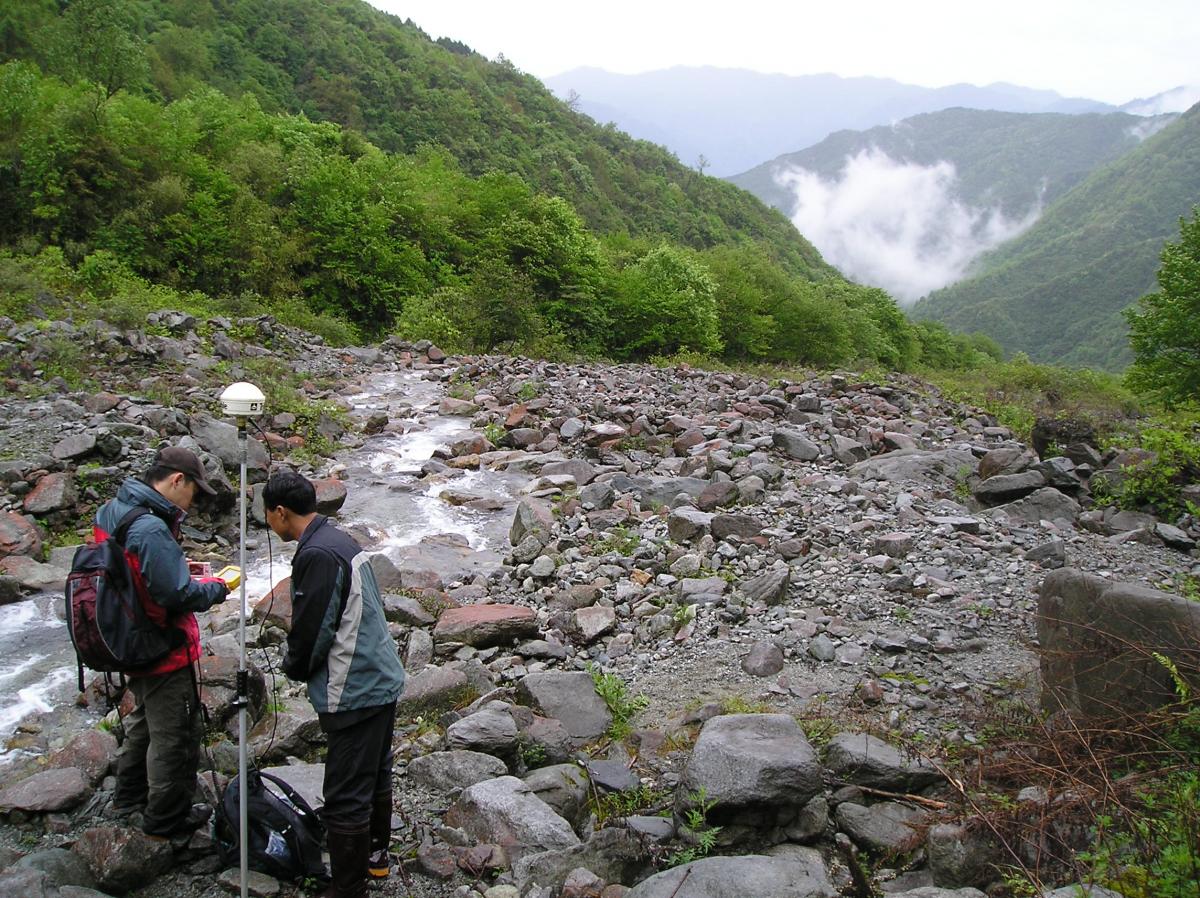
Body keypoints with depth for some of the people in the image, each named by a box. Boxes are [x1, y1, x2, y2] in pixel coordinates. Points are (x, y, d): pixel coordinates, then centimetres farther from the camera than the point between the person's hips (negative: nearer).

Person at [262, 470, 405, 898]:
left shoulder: (317, 555, -21)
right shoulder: (341, 541, 9)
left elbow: (310, 634, -19)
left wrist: (294, 667, 2)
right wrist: (301, 662, 17)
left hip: (353, 693, -10)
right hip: (383, 681, 10)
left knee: (345, 798, 1)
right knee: (376, 776, 24)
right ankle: (375, 854, 42)